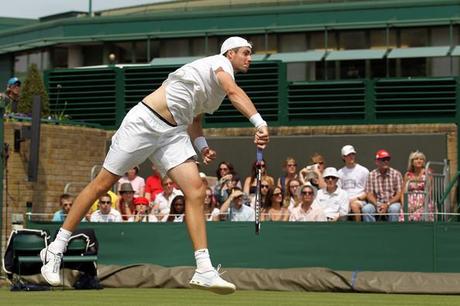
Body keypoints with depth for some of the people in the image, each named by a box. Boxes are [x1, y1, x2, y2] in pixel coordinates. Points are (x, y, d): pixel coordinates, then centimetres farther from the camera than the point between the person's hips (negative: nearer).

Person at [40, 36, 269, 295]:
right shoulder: (220, 62, -7)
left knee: (196, 190, -11)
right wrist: (259, 122, -39)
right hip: (144, 122, -8)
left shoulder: (219, 84, 19)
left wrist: (202, 145, 8)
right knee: (102, 184, -1)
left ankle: (204, 271, -14)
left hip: (173, 133, 8)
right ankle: (56, 250, 8)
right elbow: (234, 92, -27)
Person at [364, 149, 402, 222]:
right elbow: (369, 194, 1)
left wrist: (387, 205, -18)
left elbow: (399, 194, -4)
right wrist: (377, 205, -18)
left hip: (392, 203, -1)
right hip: (376, 203, 1)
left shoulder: (396, 174, 1)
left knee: (394, 208, -36)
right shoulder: (371, 175, 5)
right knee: (366, 209, -29)